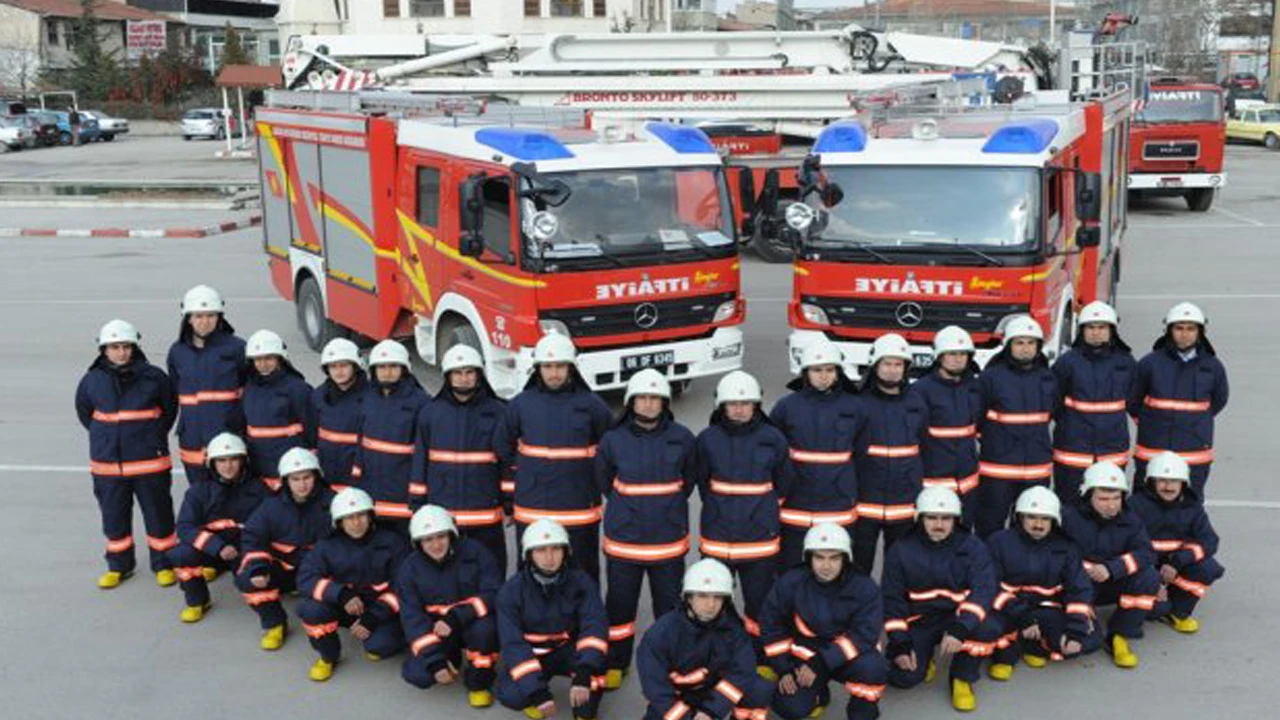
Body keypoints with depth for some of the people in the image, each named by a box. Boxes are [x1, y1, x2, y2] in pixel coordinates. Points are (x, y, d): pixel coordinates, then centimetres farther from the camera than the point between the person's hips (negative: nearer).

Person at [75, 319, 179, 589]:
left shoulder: (153, 377, -8)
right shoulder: (92, 380, -2)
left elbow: (170, 408, 6)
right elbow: (84, 412, 15)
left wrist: (155, 436, 3)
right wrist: (104, 436, 9)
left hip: (150, 462, -2)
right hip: (107, 464, 2)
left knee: (158, 515, 7)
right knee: (114, 516, 13)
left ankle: (164, 564, 22)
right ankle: (119, 566, 29)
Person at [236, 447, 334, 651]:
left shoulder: (330, 503, -12)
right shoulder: (273, 505, -3)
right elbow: (251, 538, -4)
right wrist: (257, 570, -21)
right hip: (283, 567, 3)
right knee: (246, 578, -21)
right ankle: (274, 624, 0)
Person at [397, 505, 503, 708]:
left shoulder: (474, 551, -15)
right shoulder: (410, 568, -7)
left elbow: (493, 595, -19)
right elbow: (412, 617, -11)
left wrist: (456, 618, -33)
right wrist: (434, 661, -23)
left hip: (475, 622, -2)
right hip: (435, 630, 2)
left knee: (485, 628, -36)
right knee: (416, 674, -20)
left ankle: (479, 681, -8)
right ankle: (451, 659, 16)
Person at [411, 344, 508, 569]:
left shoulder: (498, 413, 0)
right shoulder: (430, 413, 5)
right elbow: (419, 461, 9)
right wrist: (416, 504, 7)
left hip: (486, 515, -1)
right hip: (441, 514, 1)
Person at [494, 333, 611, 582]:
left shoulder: (591, 404, -4)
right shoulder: (521, 404, 1)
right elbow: (502, 446, 14)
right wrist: (525, 469, 9)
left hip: (580, 512, -1)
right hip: (532, 512, 1)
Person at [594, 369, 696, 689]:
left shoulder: (682, 438, -5)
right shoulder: (613, 440, -7)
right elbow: (604, 482, 9)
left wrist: (667, 506, 8)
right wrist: (629, 508, 9)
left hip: (669, 539, 0)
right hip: (623, 539, 0)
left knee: (669, 603, 12)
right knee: (620, 603, 10)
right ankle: (615, 665, 26)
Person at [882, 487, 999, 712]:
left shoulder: (972, 547, -6)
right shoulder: (901, 550, -4)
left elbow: (983, 591, -18)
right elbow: (892, 600, 0)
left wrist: (959, 629, -33)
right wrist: (899, 644, -9)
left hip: (958, 617, 0)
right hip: (918, 621, 0)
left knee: (986, 628, -32)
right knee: (903, 677, -19)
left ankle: (962, 679, -5)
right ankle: (924, 656, 17)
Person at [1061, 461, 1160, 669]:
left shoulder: (1129, 520, 0)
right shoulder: (1069, 519, -11)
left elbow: (1145, 553, -16)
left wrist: (1111, 569, -33)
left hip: (1112, 585, 4)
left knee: (1149, 577, -25)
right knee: (1084, 641, -27)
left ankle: (1118, 636, -9)